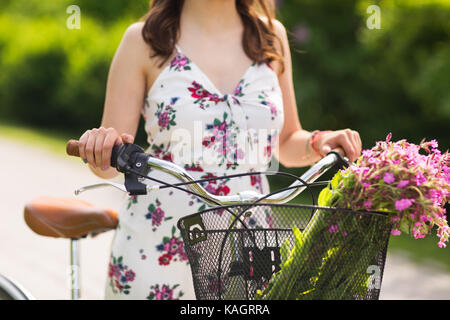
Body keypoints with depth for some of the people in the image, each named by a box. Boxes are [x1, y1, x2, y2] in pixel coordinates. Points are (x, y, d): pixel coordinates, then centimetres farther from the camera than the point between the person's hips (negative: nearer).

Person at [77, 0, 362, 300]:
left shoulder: (272, 35, 7)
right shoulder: (144, 40, -2)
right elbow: (110, 164, -3)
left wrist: (318, 143, -5)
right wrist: (100, 151, -25)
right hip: (156, 251, -2)